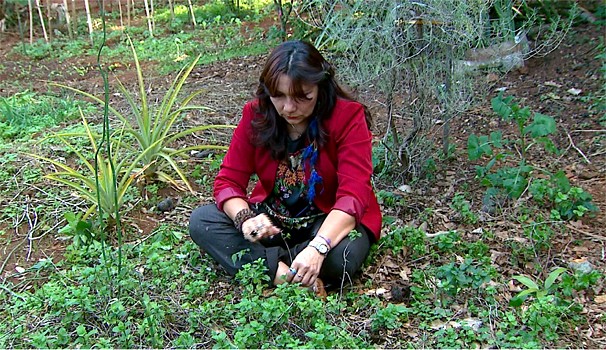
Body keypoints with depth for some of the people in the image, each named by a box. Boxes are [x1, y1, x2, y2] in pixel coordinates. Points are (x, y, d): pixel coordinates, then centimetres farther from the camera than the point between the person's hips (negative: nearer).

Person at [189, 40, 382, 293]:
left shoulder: (348, 117, -20)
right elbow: (228, 181, -9)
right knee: (200, 221, -17)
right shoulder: (256, 114, -10)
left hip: (331, 221, -3)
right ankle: (279, 270, -25)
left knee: (341, 256, -37)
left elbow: (353, 194, -29)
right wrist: (245, 219, -32)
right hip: (272, 218, 4)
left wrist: (317, 247, -45)